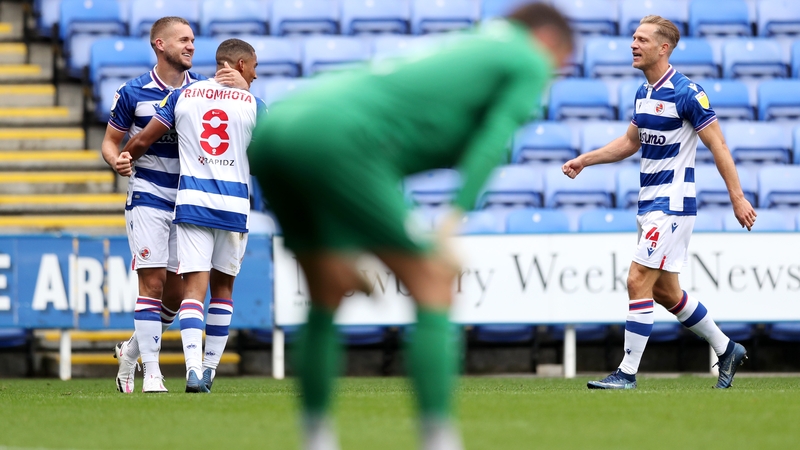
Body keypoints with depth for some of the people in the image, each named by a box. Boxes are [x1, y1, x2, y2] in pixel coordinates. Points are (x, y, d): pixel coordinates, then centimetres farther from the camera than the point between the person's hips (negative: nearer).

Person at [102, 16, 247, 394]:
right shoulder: (133, 93, -2)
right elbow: (111, 140, 6)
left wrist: (242, 88, -21)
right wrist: (117, 161, -17)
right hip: (148, 196, -3)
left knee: (177, 290, 4)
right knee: (153, 281, -12)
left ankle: (132, 349, 27)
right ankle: (151, 372, -8)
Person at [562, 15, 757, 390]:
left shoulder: (687, 93, -15)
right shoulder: (643, 94, 11)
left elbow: (717, 145, -13)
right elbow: (631, 141, 26)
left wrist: (738, 198, -14)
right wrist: (584, 160, 19)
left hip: (672, 203, -9)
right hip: (649, 203, 9)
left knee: (638, 281, -12)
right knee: (665, 291, 13)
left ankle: (628, 372, -8)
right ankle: (726, 350, 27)